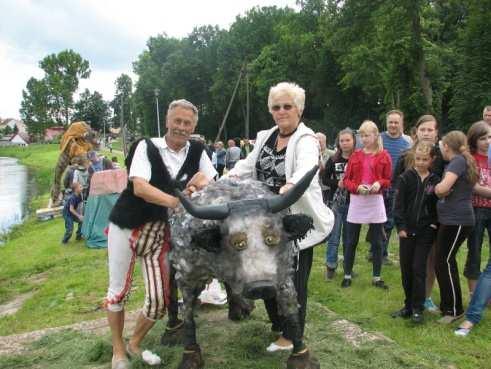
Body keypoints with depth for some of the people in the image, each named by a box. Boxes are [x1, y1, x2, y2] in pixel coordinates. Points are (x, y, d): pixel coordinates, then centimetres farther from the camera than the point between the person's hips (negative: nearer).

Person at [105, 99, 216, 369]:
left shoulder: (197, 151, 1)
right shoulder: (146, 146, -10)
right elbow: (139, 187, -23)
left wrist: (201, 181, -23)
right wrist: (176, 201, -36)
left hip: (160, 230, 3)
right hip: (126, 225, -3)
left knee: (159, 298, 3)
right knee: (118, 290, 9)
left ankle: (135, 344, 30)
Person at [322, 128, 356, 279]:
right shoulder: (333, 160, 1)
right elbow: (325, 179, 4)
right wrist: (337, 183, -12)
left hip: (352, 203, 0)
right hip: (336, 203, 1)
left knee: (349, 237, 10)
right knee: (333, 237, 4)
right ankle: (331, 266, 16)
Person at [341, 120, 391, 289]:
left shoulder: (384, 156, 0)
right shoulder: (355, 156, 4)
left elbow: (388, 180, 3)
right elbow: (346, 180, 3)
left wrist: (379, 184, -17)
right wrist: (357, 187, -15)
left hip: (375, 201, -1)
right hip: (356, 201, 1)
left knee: (377, 242, 7)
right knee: (351, 241, 7)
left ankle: (377, 278, 20)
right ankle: (347, 276, 19)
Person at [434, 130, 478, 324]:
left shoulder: (458, 160, -12)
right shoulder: (462, 160, 17)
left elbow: (443, 188, -23)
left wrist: (437, 188, -3)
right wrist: (442, 190, -7)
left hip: (457, 220, -9)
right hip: (451, 219, 9)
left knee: (445, 262, -3)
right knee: (444, 261, 14)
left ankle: (455, 309, 8)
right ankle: (446, 305, 25)